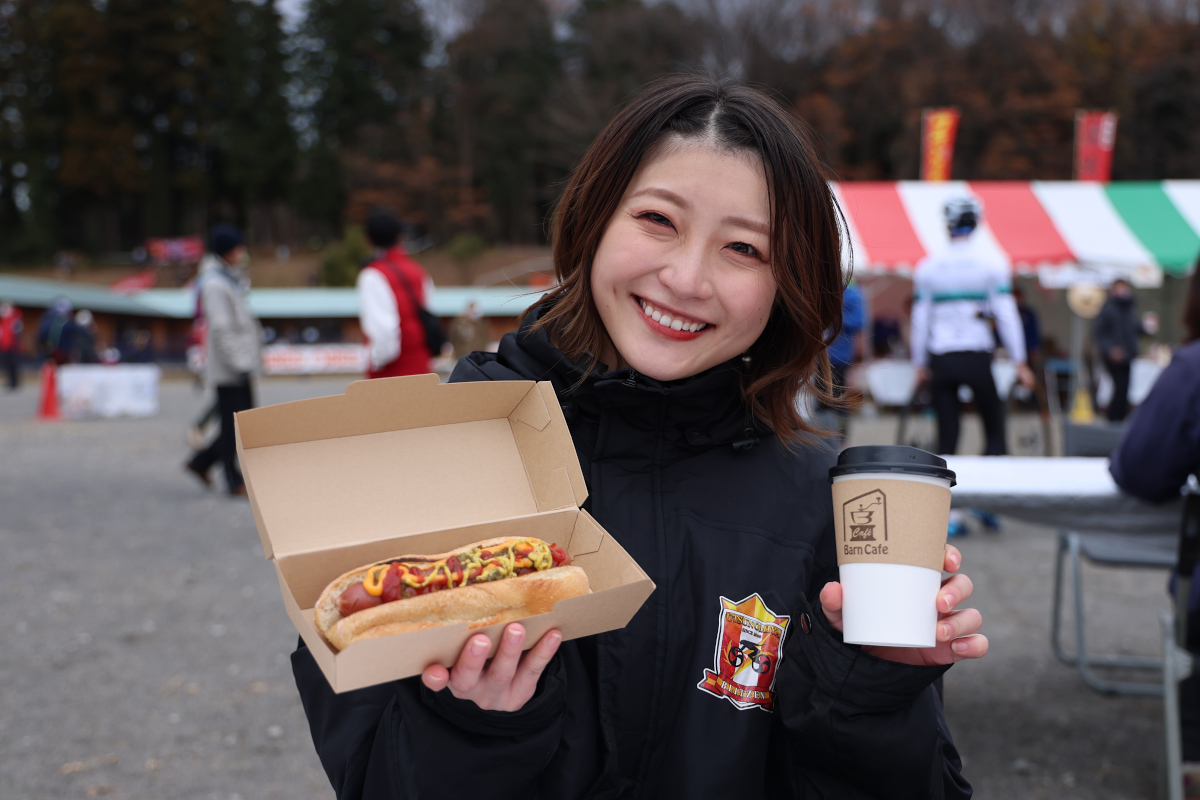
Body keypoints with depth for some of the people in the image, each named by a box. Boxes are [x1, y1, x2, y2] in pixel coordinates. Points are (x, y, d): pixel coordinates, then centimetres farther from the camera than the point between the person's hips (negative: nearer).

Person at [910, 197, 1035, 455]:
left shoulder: (927, 267, 4)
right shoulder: (992, 266, 0)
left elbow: (920, 320, 4)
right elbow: (1006, 316, -3)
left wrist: (920, 365, 12)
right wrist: (1020, 363, 0)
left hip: (941, 359, 2)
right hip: (977, 356, -2)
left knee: (947, 436, 6)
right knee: (995, 432, 9)